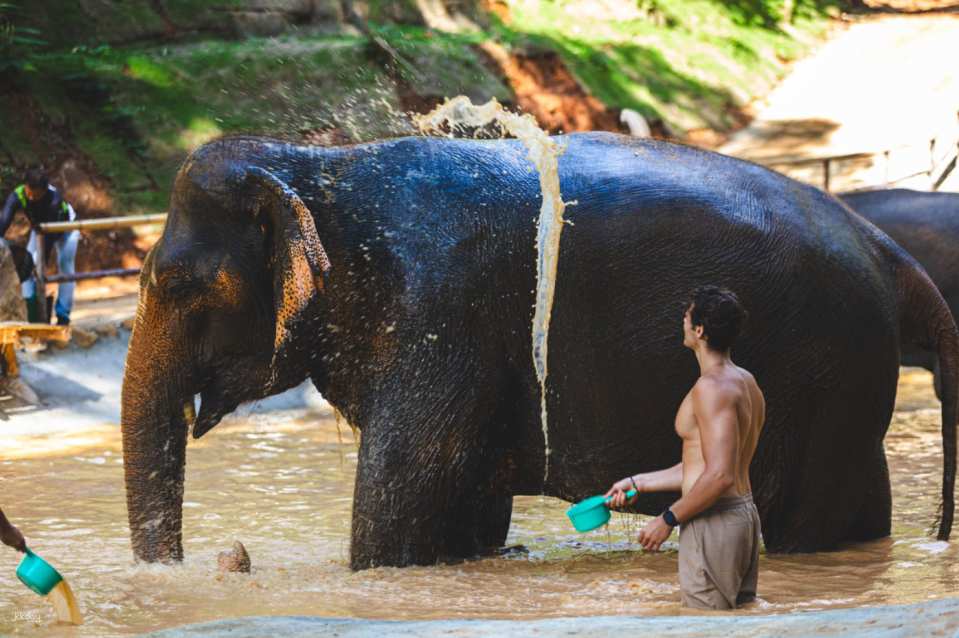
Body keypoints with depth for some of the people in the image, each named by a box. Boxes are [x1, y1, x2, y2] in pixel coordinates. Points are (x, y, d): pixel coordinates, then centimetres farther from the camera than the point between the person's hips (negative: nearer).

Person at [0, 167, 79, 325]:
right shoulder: (17, 196, -33)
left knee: (65, 267, -15)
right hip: (39, 228, 4)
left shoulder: (54, 198, -42)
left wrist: (42, 259, -47)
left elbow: (51, 232, -42)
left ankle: (63, 315, -10)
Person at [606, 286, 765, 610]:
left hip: (713, 523, -10)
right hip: (745, 517, 10)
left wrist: (668, 519, -15)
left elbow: (720, 475, -25)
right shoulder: (745, 383, 15)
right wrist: (637, 483, 21)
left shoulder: (712, 388, -17)